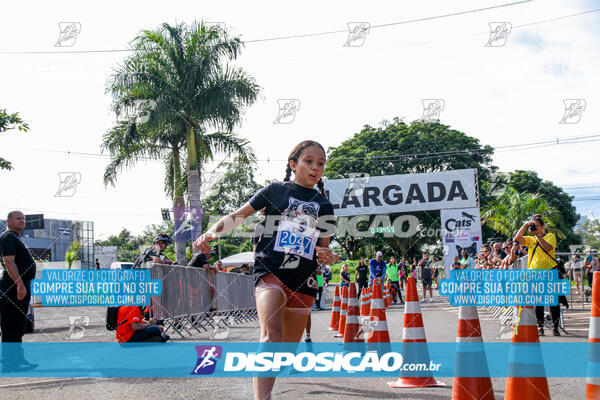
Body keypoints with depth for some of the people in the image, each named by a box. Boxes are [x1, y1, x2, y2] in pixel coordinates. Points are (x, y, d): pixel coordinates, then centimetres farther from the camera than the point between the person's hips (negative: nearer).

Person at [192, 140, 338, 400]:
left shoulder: (324, 207, 16)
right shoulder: (276, 190, 6)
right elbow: (238, 216, 6)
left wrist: (328, 257, -4)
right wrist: (212, 232, -11)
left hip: (303, 281, 5)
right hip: (270, 272, -5)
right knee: (272, 335, -27)